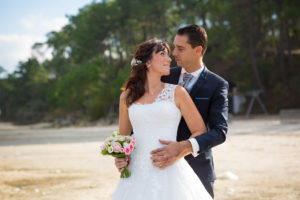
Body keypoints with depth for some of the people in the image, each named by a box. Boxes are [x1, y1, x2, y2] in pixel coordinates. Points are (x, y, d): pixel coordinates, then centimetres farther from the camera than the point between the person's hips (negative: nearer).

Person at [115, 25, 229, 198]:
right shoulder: (166, 77, 4)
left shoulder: (217, 85, -7)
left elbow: (220, 131, -17)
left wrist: (184, 147, -33)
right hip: (164, 166, 3)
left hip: (197, 170, -3)